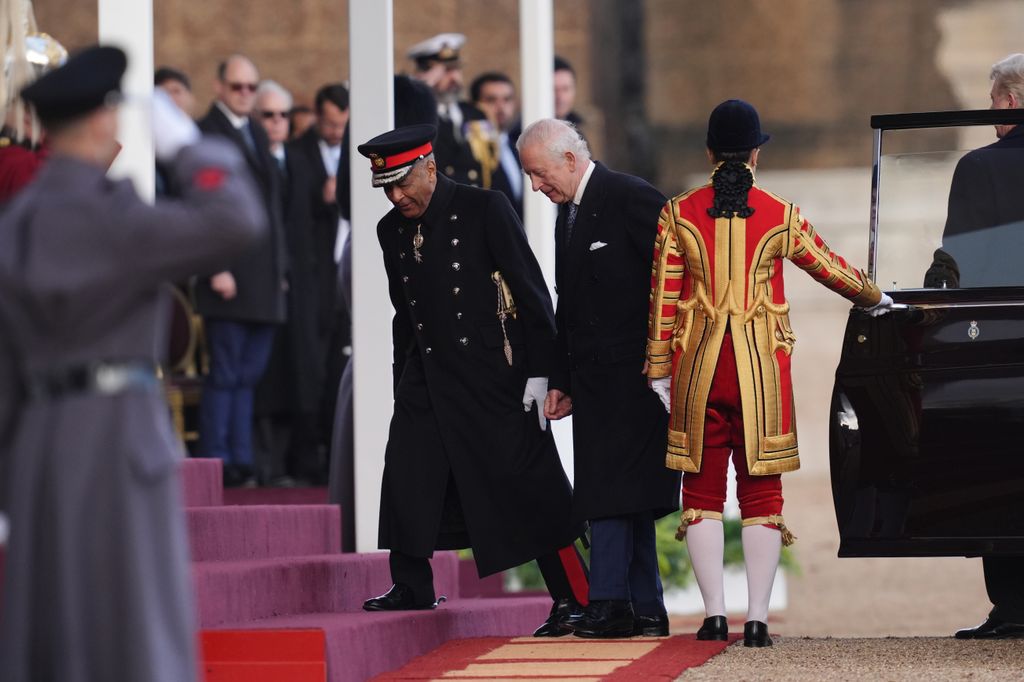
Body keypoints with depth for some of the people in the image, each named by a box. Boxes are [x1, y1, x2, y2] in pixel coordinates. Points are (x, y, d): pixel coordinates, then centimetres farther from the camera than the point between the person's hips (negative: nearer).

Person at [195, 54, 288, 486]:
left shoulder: (256, 135, 19)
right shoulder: (204, 133, -5)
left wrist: (281, 267, 16)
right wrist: (216, 268, -17)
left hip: (265, 281, 7)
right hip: (229, 277, -7)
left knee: (249, 374, 7)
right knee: (225, 373, -5)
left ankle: (241, 462, 10)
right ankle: (217, 462, -1)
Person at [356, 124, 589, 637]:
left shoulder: (485, 210, -9)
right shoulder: (392, 231, 8)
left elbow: (531, 290, -8)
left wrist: (539, 373, -11)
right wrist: (403, 388, 15)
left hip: (494, 378, -5)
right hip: (427, 378, 5)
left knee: (528, 490, -3)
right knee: (406, 481, -2)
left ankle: (572, 601, 5)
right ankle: (412, 590, 13)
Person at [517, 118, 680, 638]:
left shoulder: (631, 198, -10)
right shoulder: (568, 212, 17)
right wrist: (561, 380, 17)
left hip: (634, 374, -8)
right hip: (593, 376, 8)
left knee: (613, 490, -13)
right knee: (627, 498, 7)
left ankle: (609, 602, -13)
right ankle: (646, 610, 9)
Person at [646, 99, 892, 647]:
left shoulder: (677, 215, 0)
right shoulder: (780, 216, 0)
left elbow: (662, 299, 0)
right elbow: (830, 268, 12)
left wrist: (659, 371, 7)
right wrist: (873, 298, 31)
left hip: (697, 364, 0)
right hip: (761, 365, 0)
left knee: (703, 488, 8)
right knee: (761, 492, 4)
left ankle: (714, 613, 1)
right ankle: (757, 618, -1)